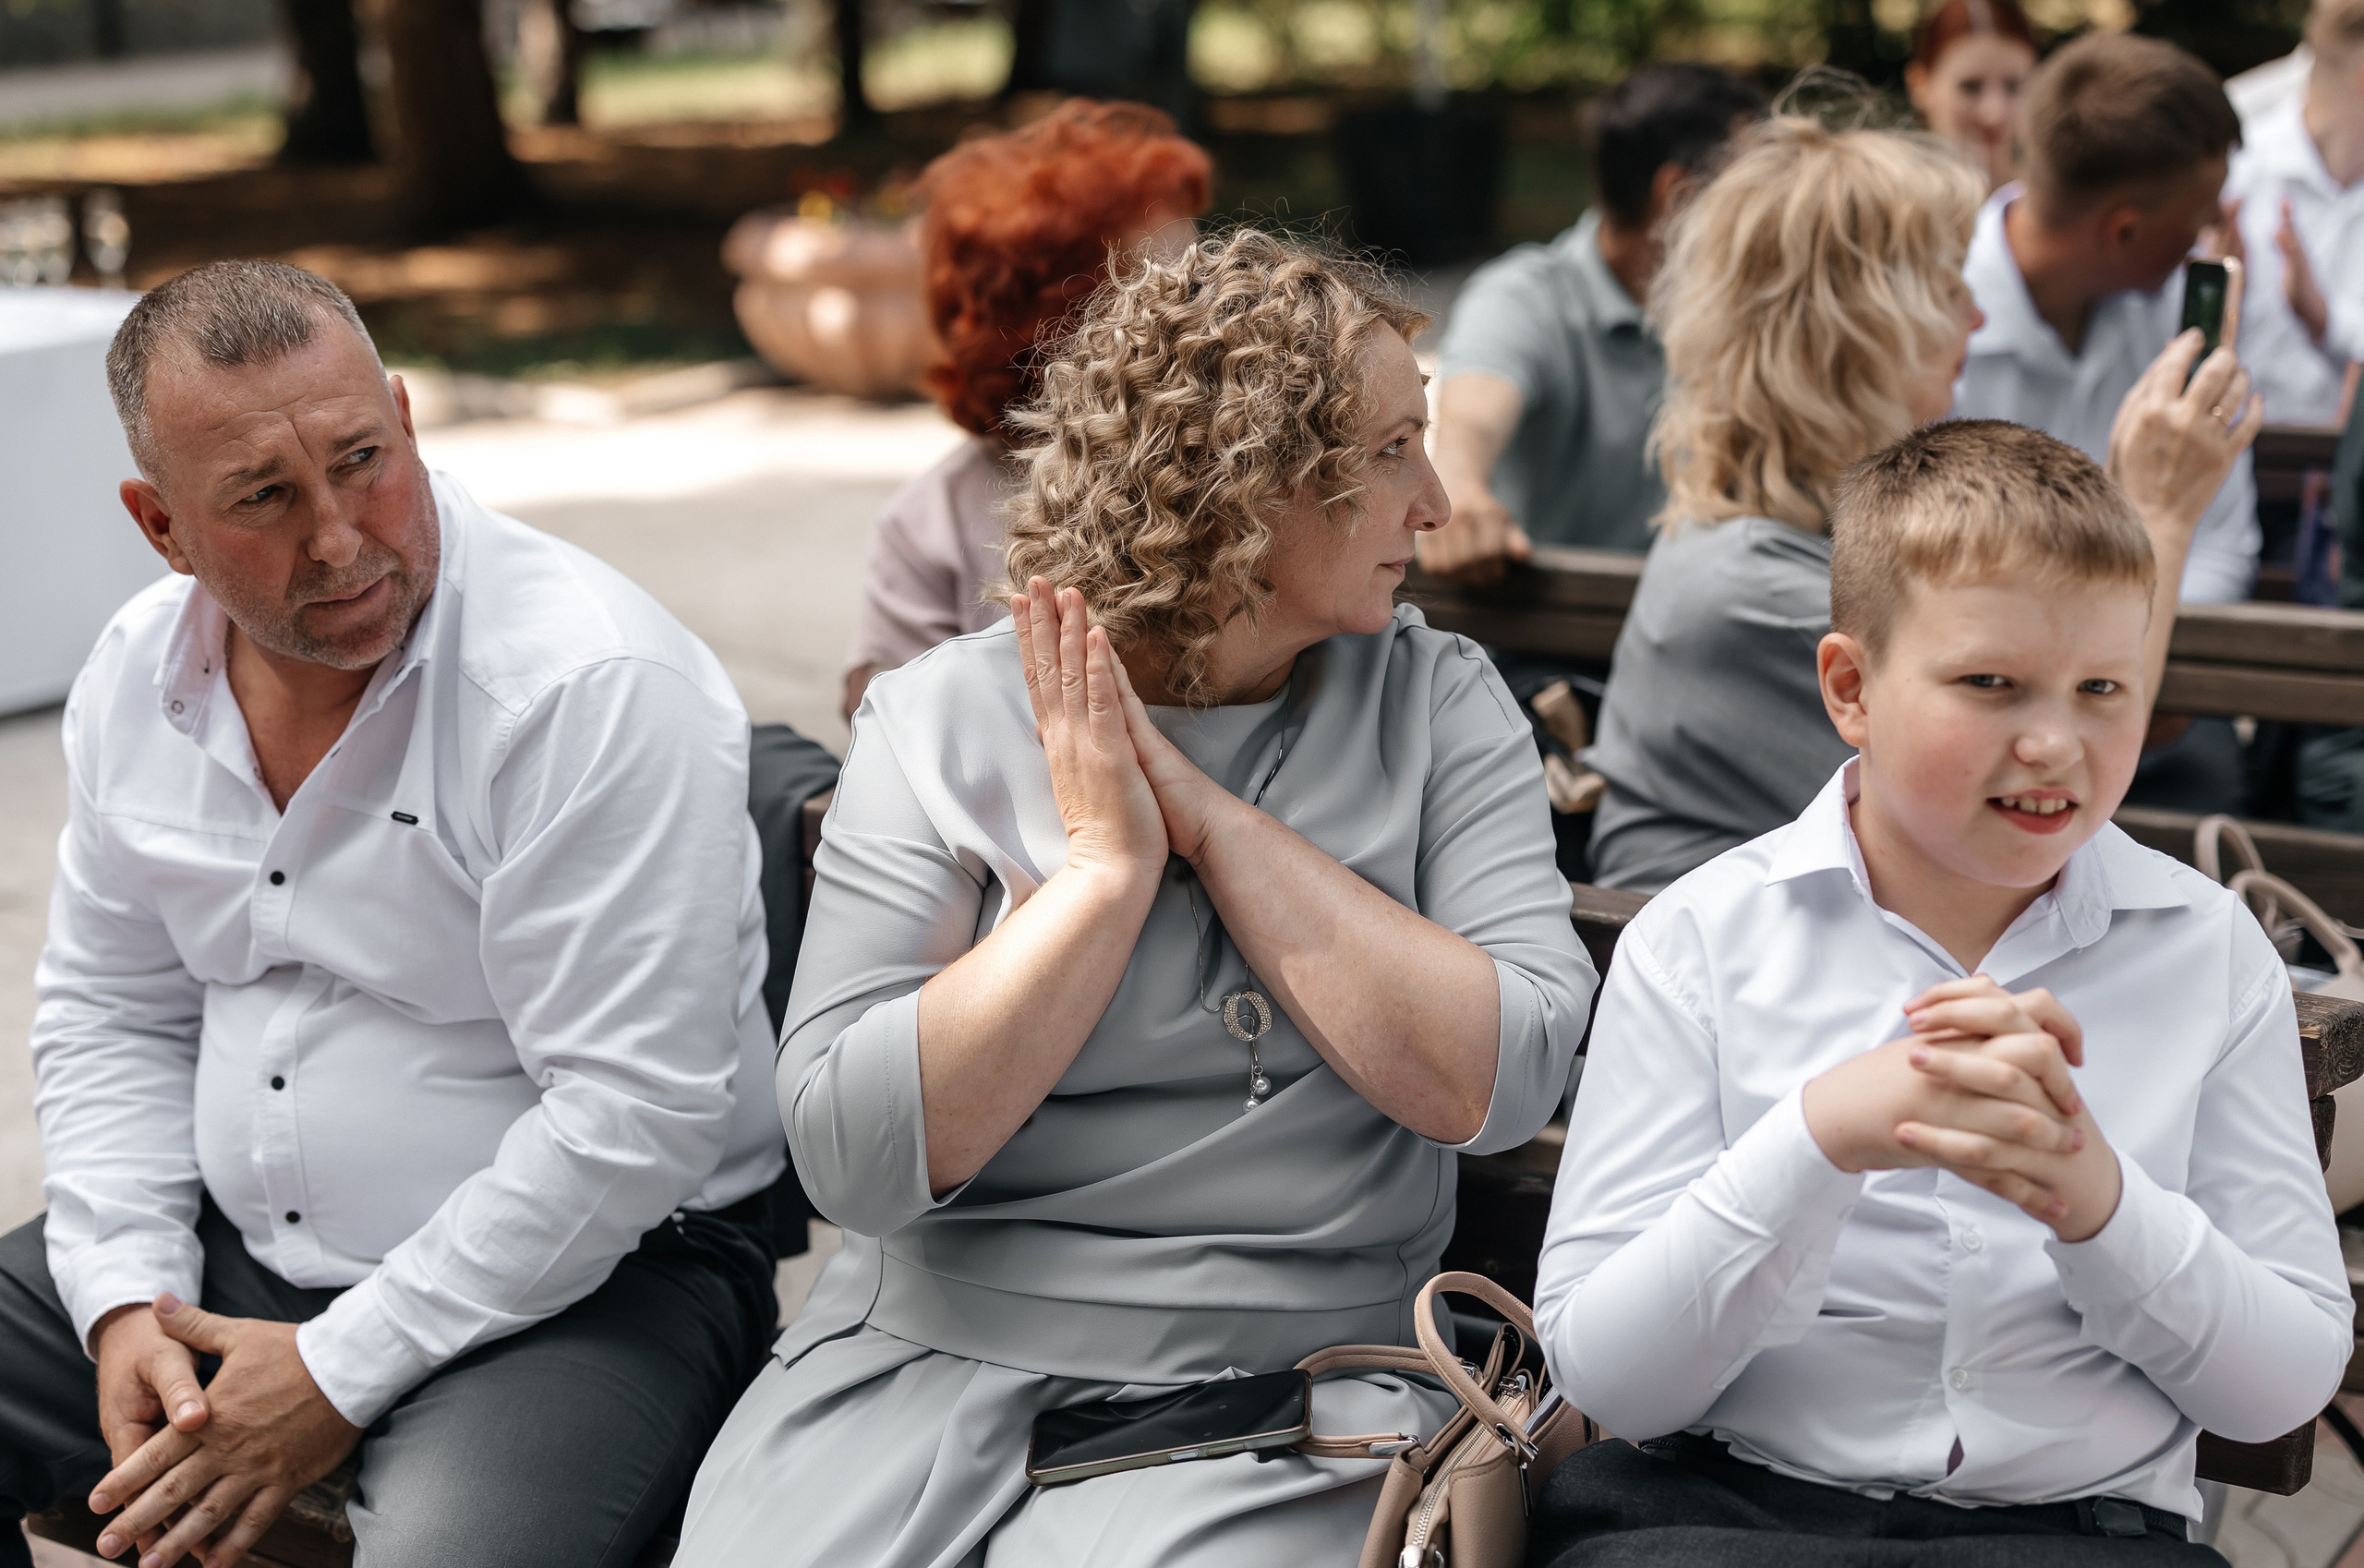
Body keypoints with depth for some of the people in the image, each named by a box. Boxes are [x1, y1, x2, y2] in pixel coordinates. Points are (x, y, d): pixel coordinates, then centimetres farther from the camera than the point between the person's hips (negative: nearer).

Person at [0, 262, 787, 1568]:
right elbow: (111, 1011, 13)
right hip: (237, 1250, 7)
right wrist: (127, 1298, -2)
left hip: (584, 1277, -7)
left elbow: (632, 1118, -23)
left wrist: (342, 1375, -18)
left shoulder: (596, 687, -21)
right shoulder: (140, 673, 3)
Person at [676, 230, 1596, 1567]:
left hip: (1287, 1403, 0)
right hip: (929, 1362, 1)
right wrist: (1107, 860, -12)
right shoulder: (942, 722, 0)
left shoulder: (1442, 706, 4)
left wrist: (1213, 819, -12)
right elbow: (854, 1153, -9)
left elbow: (1498, 1083, -9)